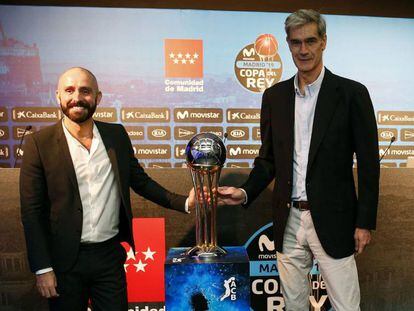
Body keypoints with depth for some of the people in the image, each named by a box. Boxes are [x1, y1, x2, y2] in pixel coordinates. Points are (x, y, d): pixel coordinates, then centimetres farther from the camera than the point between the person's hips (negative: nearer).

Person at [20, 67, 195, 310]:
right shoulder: (40, 143, -8)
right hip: (65, 260, -2)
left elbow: (140, 181, 7)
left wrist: (184, 203, -4)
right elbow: (32, 211, -6)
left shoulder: (117, 135, 0)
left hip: (110, 254, 2)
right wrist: (42, 269, -8)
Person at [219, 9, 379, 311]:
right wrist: (246, 192, -5)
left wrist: (365, 222, -5)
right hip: (289, 221, 4)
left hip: (332, 221, -3)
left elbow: (368, 162, -3)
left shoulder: (352, 93, -5)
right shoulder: (274, 95, 5)